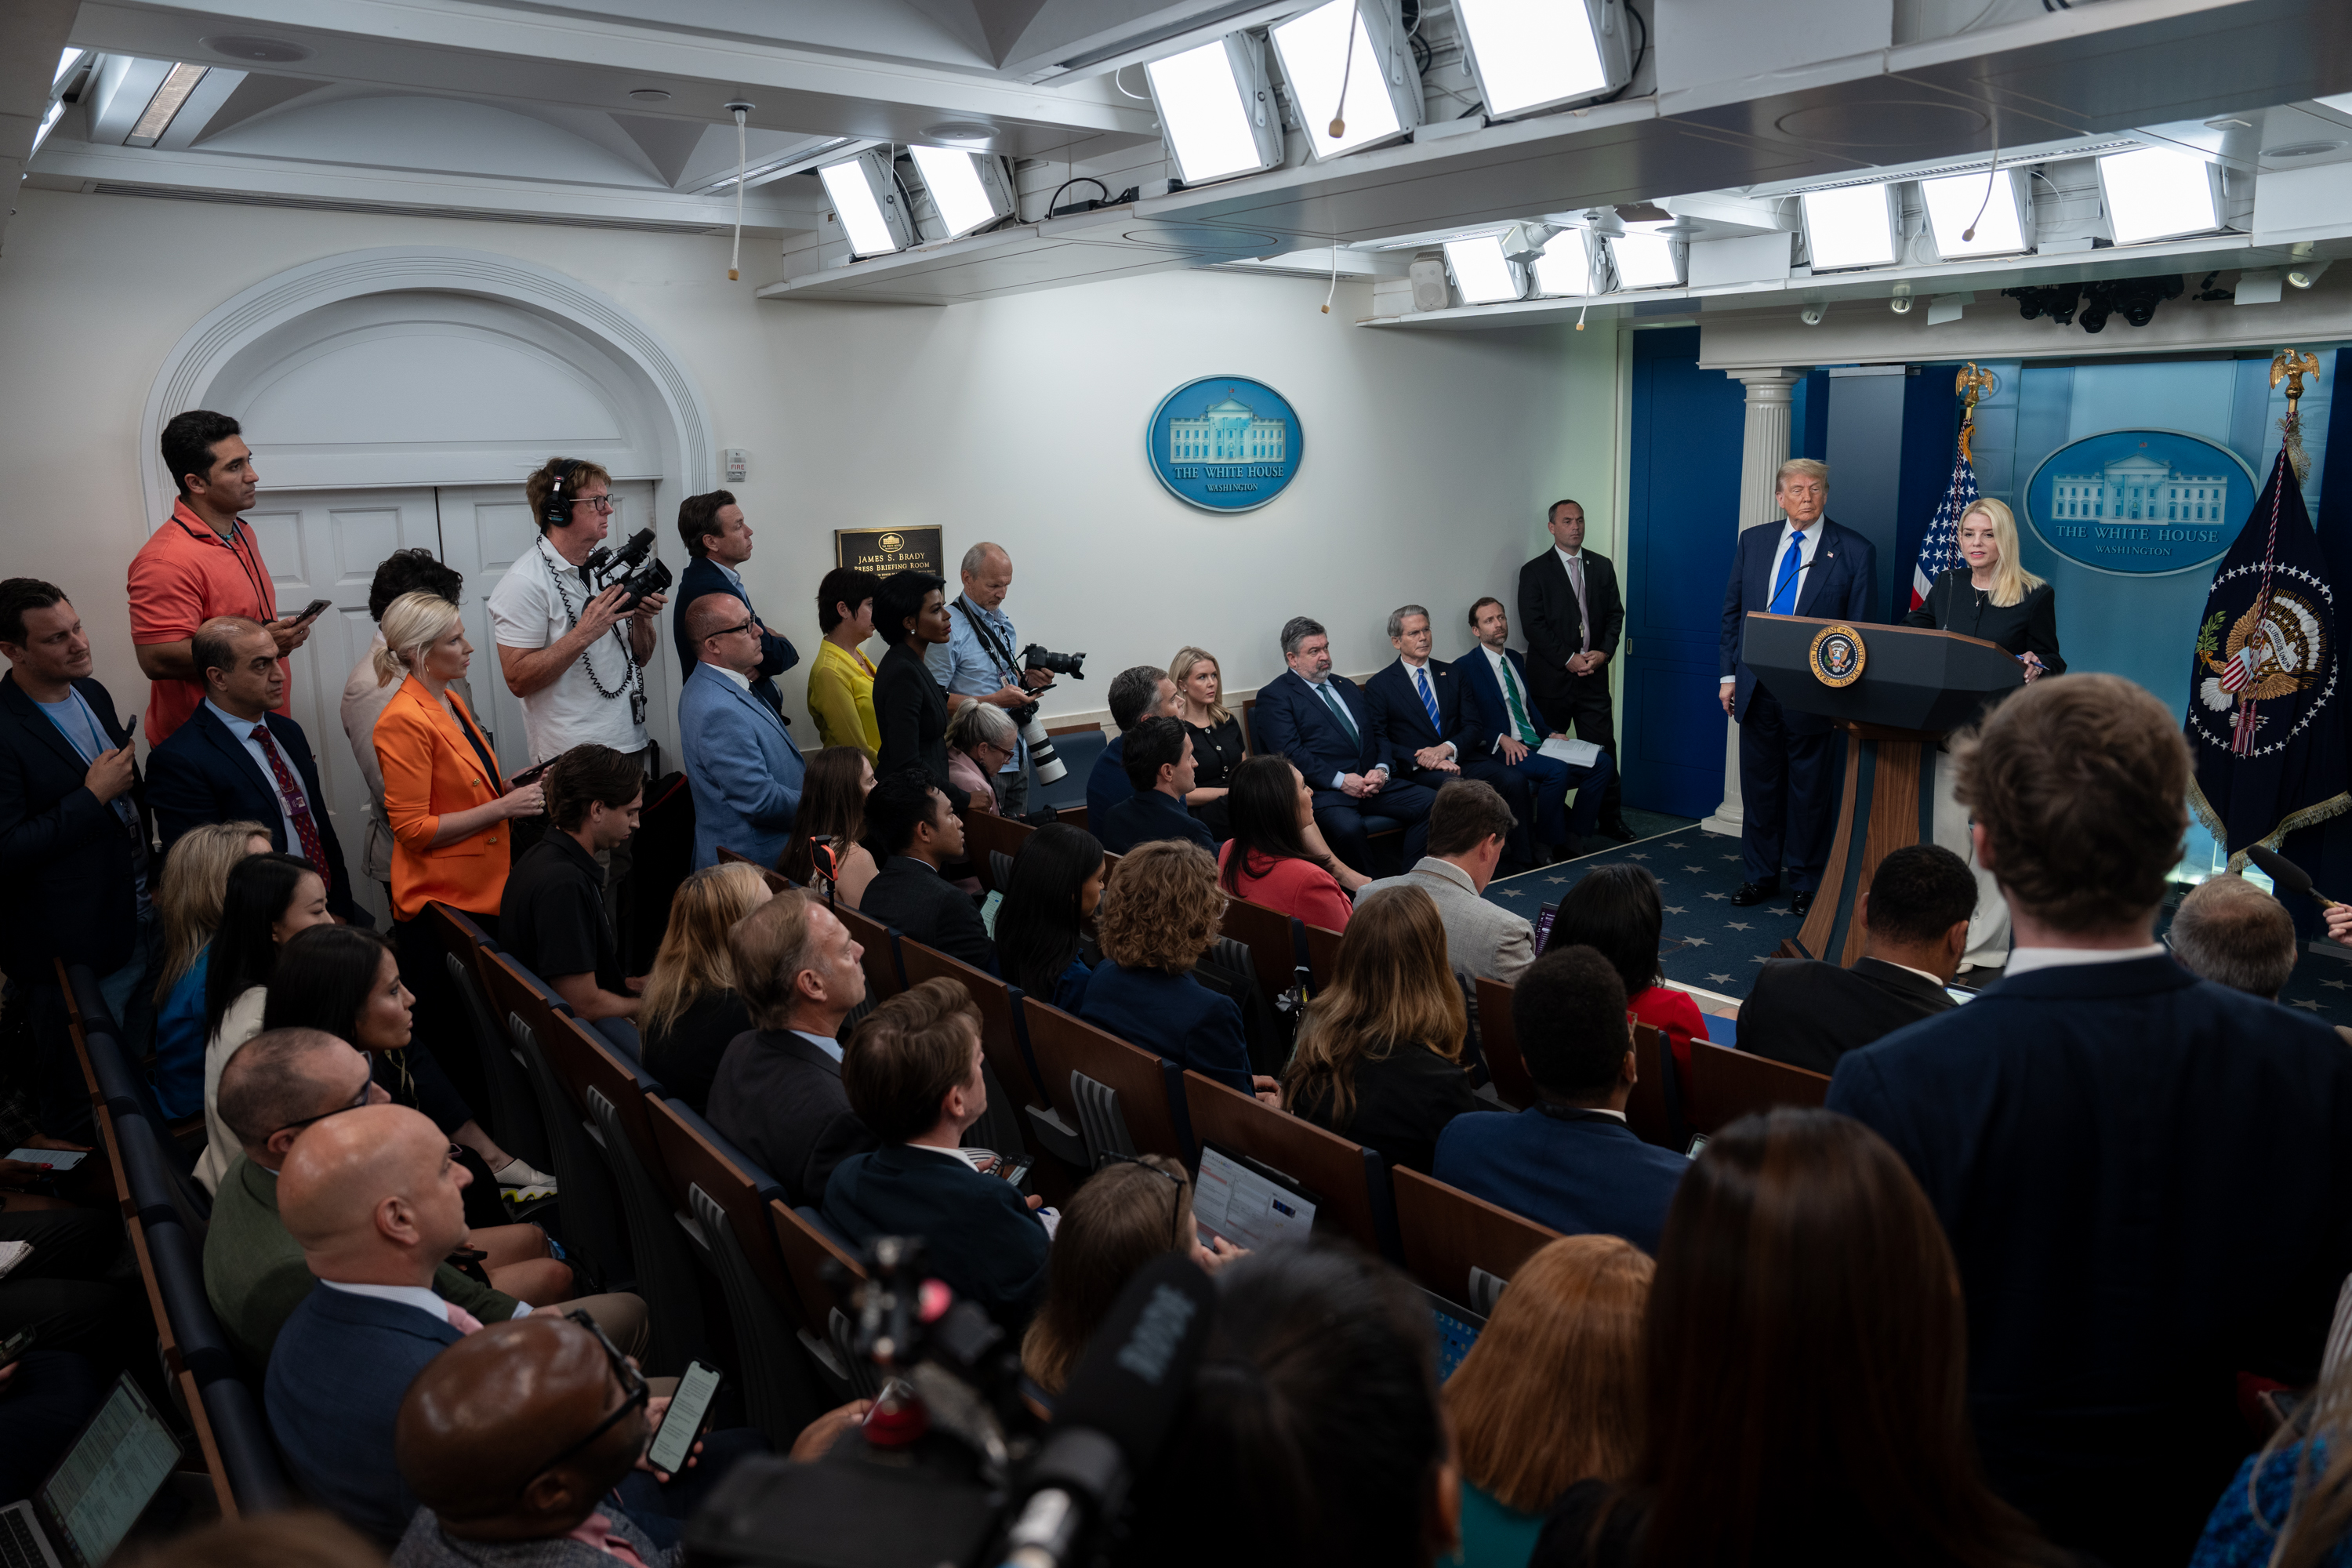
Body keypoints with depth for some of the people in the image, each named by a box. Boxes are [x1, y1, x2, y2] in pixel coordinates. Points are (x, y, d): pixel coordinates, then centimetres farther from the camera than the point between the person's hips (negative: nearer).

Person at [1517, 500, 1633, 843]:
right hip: (1551, 678, -3)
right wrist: (1568, 659, -13)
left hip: (1593, 674, 3)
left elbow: (1615, 613, 12)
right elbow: (1533, 625, -7)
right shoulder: (1535, 571, 0)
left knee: (1603, 748, 2)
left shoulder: (1602, 566, 12)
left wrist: (1604, 652, -5)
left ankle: (1611, 819, 12)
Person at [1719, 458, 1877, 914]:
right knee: (1759, 785, 11)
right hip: (1757, 688, 3)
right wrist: (1729, 674, 6)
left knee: (1809, 791, 6)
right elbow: (1732, 611, 12)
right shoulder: (1753, 541, 8)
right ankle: (1760, 875, 24)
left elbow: (1862, 629, -3)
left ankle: (1805, 884, 18)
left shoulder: (1855, 551, -3)